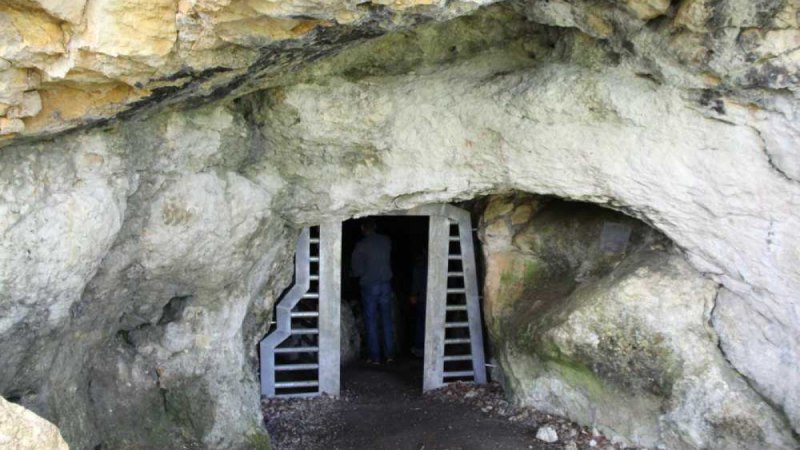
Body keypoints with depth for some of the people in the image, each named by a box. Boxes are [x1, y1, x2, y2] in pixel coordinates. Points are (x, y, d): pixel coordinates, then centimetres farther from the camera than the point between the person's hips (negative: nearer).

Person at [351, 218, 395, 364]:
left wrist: (359, 273, 10)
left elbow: (357, 270, -10)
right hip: (386, 284, 4)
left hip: (369, 286, -4)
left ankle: (374, 356, 6)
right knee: (386, 319, 10)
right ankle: (389, 354, 13)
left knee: (371, 321, 4)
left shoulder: (361, 245, -12)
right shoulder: (386, 241, 1)